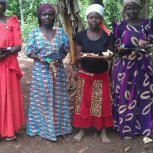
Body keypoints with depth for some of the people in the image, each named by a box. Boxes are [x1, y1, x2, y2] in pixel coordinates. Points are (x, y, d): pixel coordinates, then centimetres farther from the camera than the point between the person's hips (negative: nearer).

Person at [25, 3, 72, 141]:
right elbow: (29, 52, -3)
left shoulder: (60, 32, 3)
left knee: (58, 98, 10)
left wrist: (59, 58, -11)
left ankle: (58, 126, 25)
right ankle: (44, 127, 18)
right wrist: (41, 58, -19)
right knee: (42, 99, 4)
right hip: (41, 70, -2)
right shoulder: (34, 32, -3)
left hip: (58, 70, 3)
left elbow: (66, 49, 7)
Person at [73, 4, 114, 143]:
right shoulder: (81, 35, -6)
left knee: (102, 102, 4)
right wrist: (81, 56, -28)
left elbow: (110, 55, -2)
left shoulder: (107, 36, -6)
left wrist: (107, 57, -25)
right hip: (85, 74, 0)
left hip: (102, 75, 0)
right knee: (84, 101, 6)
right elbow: (77, 56, -5)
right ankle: (82, 129, 21)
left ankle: (103, 131, 17)